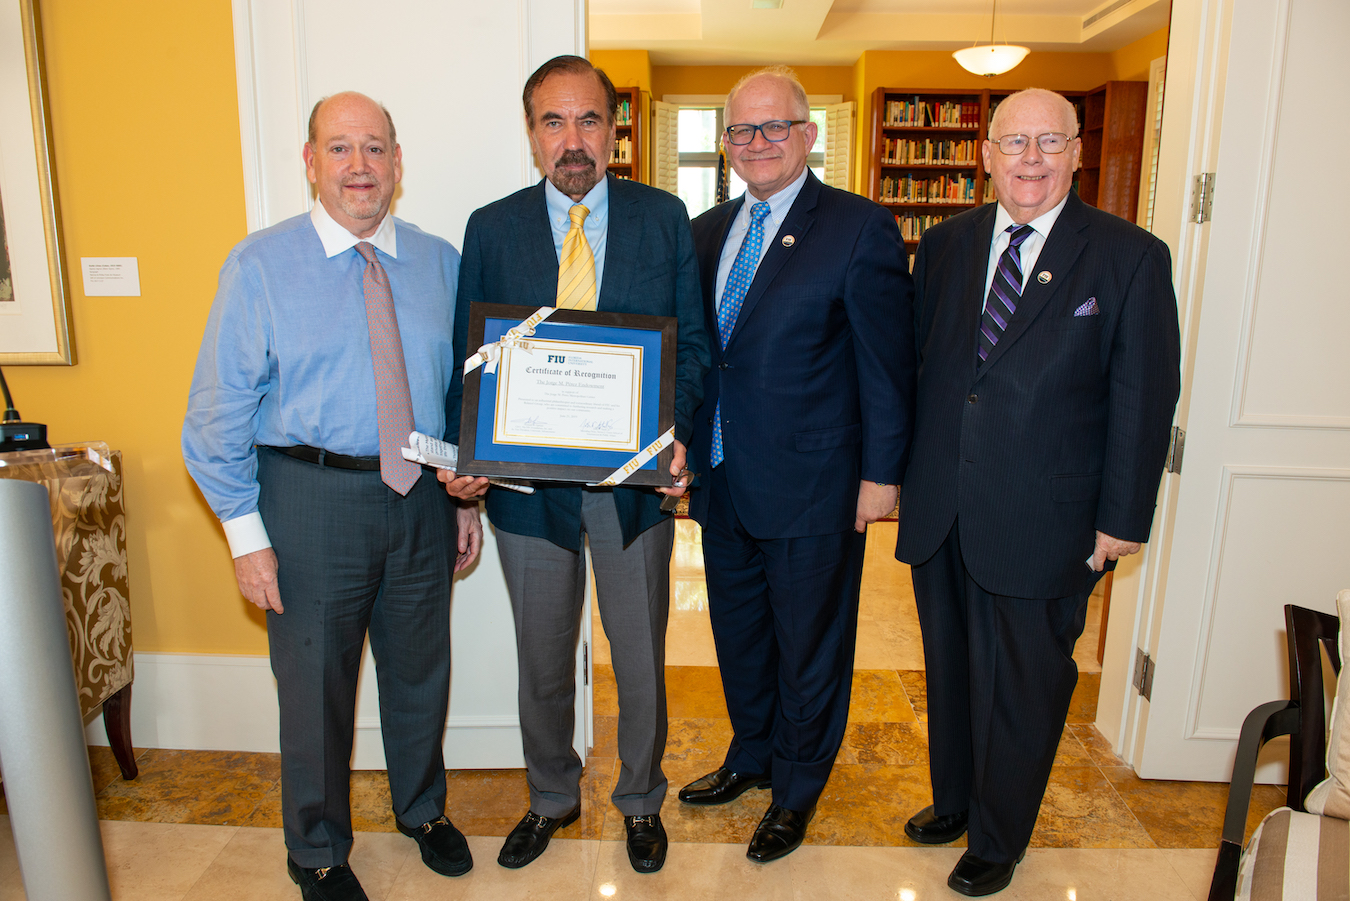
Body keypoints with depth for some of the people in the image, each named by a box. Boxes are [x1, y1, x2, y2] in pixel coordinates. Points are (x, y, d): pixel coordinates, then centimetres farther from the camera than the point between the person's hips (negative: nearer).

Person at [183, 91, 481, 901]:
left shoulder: (440, 262, 4)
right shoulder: (259, 266, -6)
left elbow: (465, 385, 9)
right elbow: (220, 411, -7)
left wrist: (468, 496, 7)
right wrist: (247, 532, -10)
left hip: (422, 497, 3)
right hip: (312, 498, -3)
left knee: (420, 669, 18)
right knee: (316, 681, 12)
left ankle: (424, 809, 45)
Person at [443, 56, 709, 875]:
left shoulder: (664, 218, 0)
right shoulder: (491, 229, 1)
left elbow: (693, 344, 1)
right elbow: (469, 358, 2)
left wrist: (674, 433, -16)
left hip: (636, 477, 0)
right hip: (528, 478, 1)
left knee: (641, 655, 15)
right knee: (542, 661, 18)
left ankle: (641, 801, 40)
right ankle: (551, 798, 43)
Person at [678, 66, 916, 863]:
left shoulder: (860, 228, -9)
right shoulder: (707, 232, 8)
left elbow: (887, 362, -9)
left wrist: (881, 474, -10)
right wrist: (684, 451, 9)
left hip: (812, 485, -5)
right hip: (722, 478, 6)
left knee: (810, 646, 12)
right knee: (739, 634, 21)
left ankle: (798, 788, 35)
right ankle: (752, 758, 44)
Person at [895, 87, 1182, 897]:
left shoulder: (1131, 258, -5)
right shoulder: (945, 245, 6)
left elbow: (1144, 400, -5)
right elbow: (913, 363, 9)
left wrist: (1121, 519, -7)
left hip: (1042, 521, -3)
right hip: (939, 513, 4)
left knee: (1022, 688, 11)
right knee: (950, 669, 20)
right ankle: (953, 800, 44)